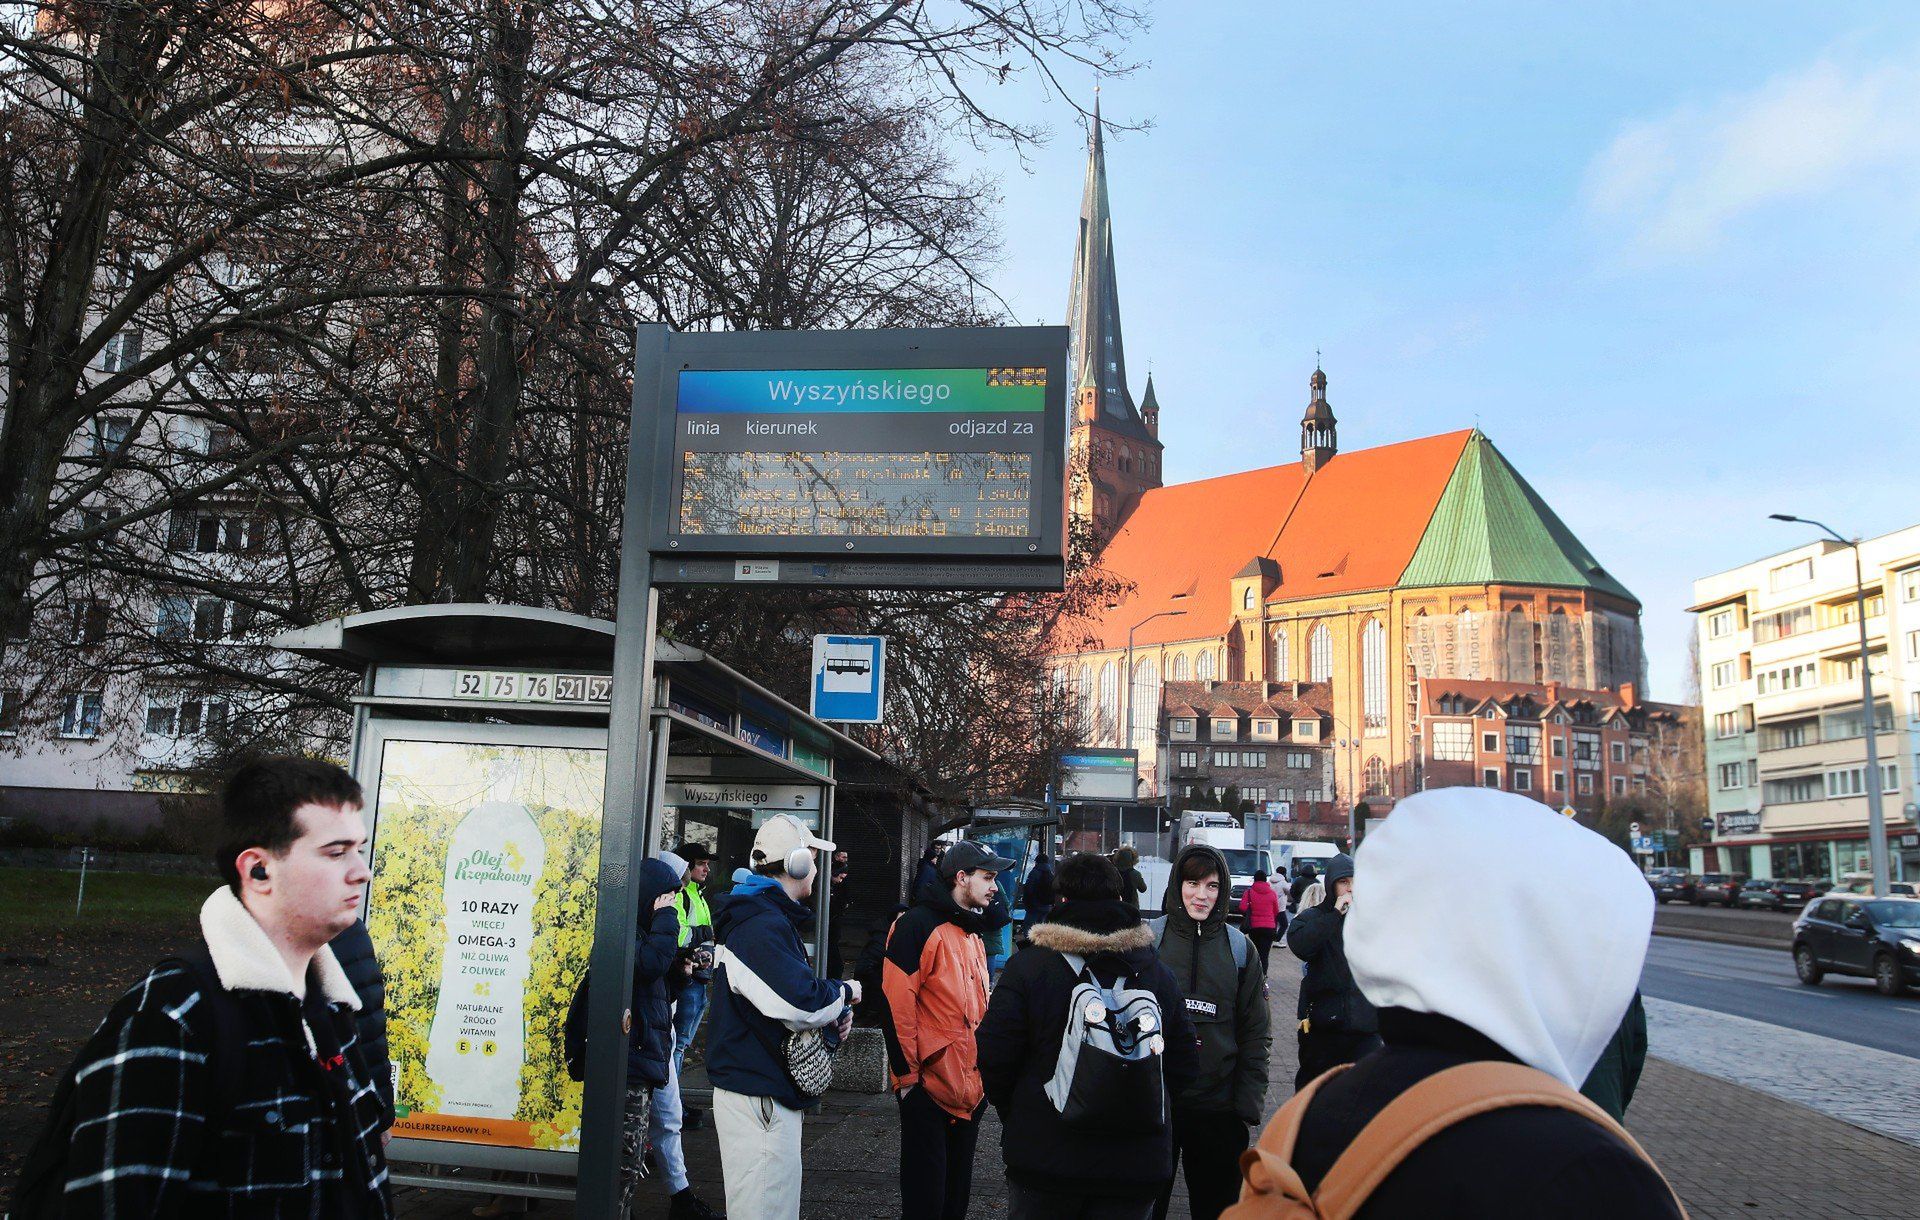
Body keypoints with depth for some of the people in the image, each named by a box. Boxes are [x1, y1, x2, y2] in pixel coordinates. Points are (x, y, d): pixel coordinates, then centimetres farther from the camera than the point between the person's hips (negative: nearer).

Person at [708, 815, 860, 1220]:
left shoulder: (770, 920, 16)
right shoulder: (763, 926, -19)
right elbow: (801, 1003, -30)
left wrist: (833, 1016, 4)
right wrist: (844, 992, -10)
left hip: (771, 1093, 11)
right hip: (758, 1097, -11)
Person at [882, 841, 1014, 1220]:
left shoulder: (974, 934, 16)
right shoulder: (919, 925, -12)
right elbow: (897, 1004, -18)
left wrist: (986, 1071, 17)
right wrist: (907, 1074, -17)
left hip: (970, 1088, 8)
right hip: (928, 1087, -8)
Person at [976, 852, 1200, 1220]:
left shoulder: (1027, 966, -10)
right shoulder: (1158, 972, 2)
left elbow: (993, 1058, -10)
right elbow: (1185, 1067, 6)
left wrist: (1013, 1114, 8)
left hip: (1044, 1155, -2)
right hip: (1135, 1164, 3)